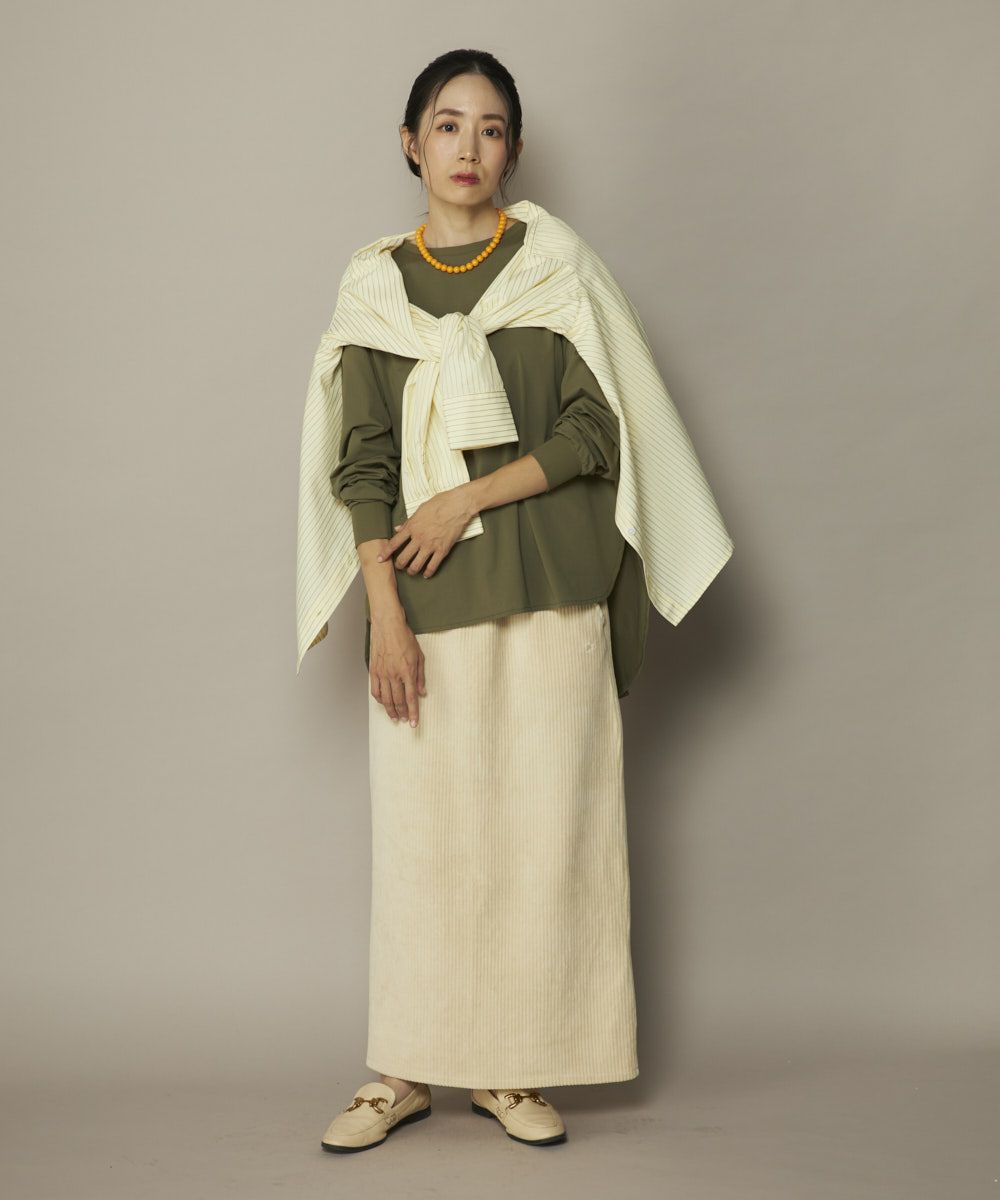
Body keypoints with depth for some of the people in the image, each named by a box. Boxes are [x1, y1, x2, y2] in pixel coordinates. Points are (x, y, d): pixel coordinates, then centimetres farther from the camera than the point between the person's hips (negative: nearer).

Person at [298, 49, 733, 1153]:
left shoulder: (553, 262, 6)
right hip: (426, 604, 1)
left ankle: (513, 1069, 14)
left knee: (544, 827, 1)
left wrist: (470, 498, -11)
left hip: (549, 596, -1)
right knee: (421, 832, 3)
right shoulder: (376, 284, 9)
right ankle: (408, 1070, 15)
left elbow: (597, 428, -2)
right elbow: (362, 462, 3)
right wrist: (385, 615, -7)